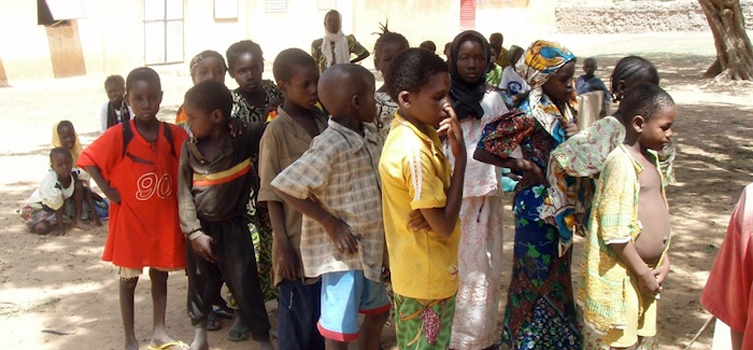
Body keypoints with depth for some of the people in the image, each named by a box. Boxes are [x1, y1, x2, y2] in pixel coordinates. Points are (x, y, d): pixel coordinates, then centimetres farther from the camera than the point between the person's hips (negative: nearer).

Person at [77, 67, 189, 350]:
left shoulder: (175, 134, -6)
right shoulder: (118, 136, -14)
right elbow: (88, 161, -8)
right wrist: (109, 191, -12)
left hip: (164, 219, 3)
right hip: (130, 219, -3)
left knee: (160, 275, 14)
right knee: (129, 279, 9)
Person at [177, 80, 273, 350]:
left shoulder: (245, 138, -11)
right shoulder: (190, 147, -4)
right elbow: (184, 193, -3)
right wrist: (194, 232, -8)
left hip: (233, 226, -3)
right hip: (199, 228, 3)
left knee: (245, 285, 3)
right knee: (198, 283, 16)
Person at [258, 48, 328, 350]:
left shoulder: (323, 121, 5)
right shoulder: (277, 131, -12)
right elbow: (272, 194, -11)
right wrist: (283, 245, -13)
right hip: (298, 240, -6)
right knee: (299, 317, 2)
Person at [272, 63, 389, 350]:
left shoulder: (371, 134, 2)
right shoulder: (329, 147, -23)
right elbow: (284, 186, -23)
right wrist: (330, 223, -20)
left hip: (369, 246, 9)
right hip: (343, 250, -9)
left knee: (378, 310, 25)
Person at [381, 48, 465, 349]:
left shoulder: (411, 131, 0)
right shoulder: (414, 152, -28)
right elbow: (444, 225, -24)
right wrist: (460, 155, -23)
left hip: (415, 272, 8)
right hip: (428, 279, -8)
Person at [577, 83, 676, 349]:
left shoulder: (650, 159, 11)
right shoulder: (621, 162, -20)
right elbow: (615, 231, -23)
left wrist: (663, 259, 7)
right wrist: (644, 273, -16)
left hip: (643, 271, 10)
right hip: (617, 278, -10)